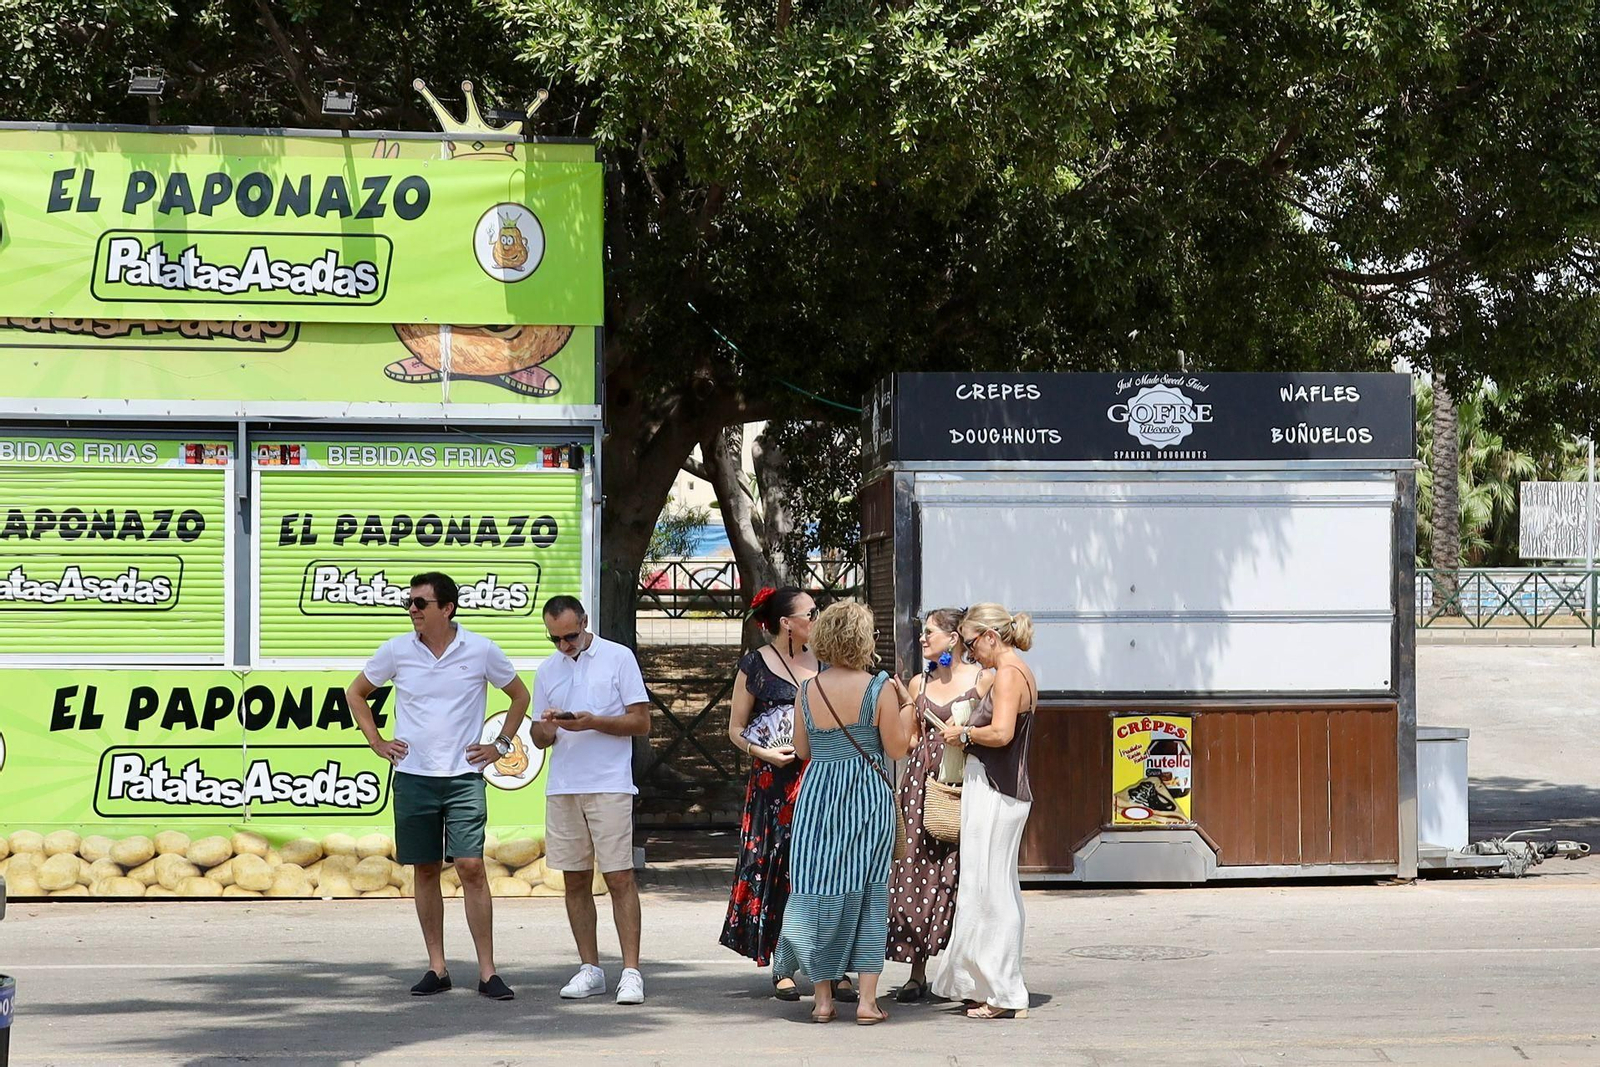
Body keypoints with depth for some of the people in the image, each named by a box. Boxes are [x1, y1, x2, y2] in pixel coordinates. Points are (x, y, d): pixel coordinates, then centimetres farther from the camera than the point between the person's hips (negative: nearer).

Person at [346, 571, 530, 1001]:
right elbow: (355, 694, 17)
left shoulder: (481, 651, -2)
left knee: (471, 867, -9)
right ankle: (437, 968, 13)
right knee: (426, 871, 6)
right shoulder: (397, 650, 2)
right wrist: (376, 742, 9)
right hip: (413, 776, 2)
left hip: (464, 777, -2)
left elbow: (520, 696, 13)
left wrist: (501, 745, 6)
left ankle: (487, 972, -6)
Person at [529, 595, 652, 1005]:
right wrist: (547, 727, -7)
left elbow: (641, 722, -2)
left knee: (620, 878, -8)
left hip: (609, 786, -5)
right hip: (562, 788, 5)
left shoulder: (618, 658, 0)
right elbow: (540, 739, 17)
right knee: (576, 880, 6)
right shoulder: (547, 670, 14)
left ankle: (631, 971, -8)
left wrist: (594, 723, -16)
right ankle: (589, 968, 13)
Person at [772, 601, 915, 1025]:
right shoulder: (879, 688, -8)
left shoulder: (808, 689, 1)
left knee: (819, 885, 8)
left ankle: (823, 997, 9)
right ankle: (867, 1000, 2)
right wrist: (907, 706, 7)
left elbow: (801, 750, 10)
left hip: (817, 794, 2)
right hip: (867, 795, -2)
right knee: (868, 890, 4)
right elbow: (896, 748, -5)